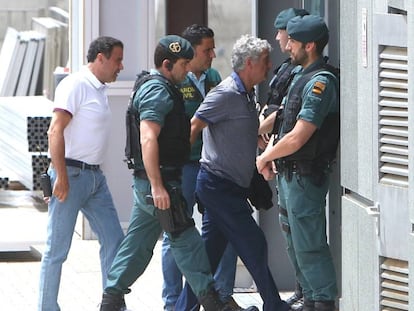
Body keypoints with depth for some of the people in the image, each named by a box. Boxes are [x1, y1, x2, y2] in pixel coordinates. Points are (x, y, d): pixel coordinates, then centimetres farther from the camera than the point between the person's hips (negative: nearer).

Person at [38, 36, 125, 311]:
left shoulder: (100, 89, 16)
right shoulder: (75, 85, -12)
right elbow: (56, 130, -19)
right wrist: (61, 177, -24)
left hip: (95, 175, 9)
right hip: (72, 174, -9)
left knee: (114, 241, 8)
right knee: (57, 249, -3)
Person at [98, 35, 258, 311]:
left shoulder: (162, 89, 19)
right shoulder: (158, 92, -15)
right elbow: (148, 139, -25)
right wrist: (157, 186, -28)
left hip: (148, 183, 10)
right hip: (158, 180, -10)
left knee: (139, 242, 12)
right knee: (186, 240, -6)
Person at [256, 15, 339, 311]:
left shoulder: (320, 82, -19)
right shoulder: (302, 78, 13)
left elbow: (298, 137, -22)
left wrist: (265, 157, -9)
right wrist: (271, 155, 7)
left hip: (306, 177, -10)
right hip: (289, 174, 10)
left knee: (309, 246, -6)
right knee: (296, 245, 16)